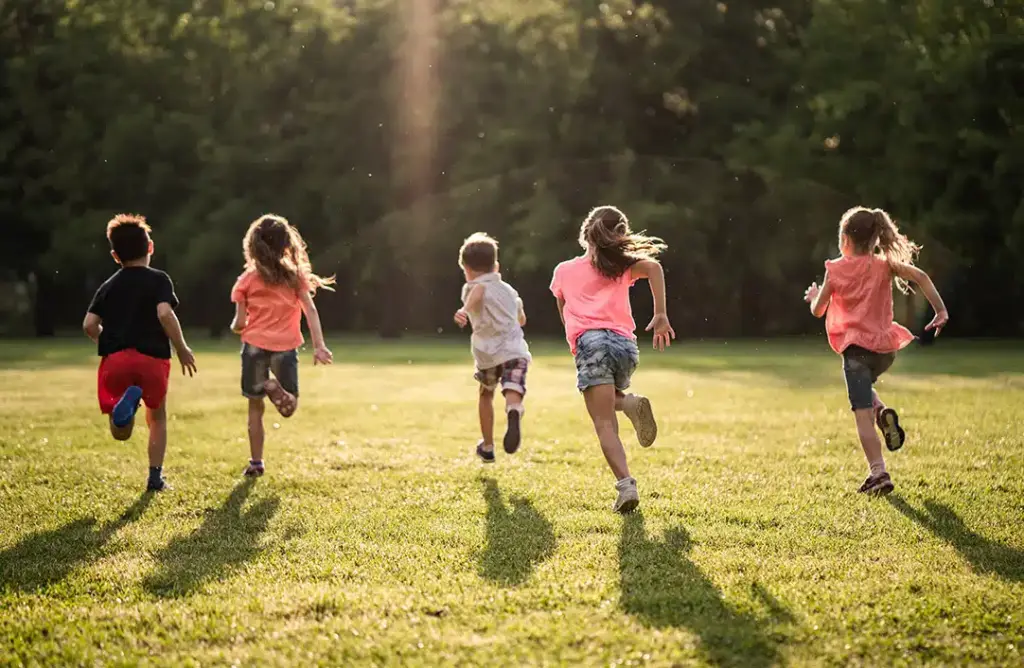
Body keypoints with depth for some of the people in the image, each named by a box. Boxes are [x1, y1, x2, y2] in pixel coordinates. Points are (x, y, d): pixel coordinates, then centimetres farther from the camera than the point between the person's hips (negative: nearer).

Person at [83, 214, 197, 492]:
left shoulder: (108, 286, 15)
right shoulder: (159, 280, 3)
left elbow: (89, 325, 6)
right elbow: (165, 314, -13)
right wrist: (182, 349, -3)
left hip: (115, 358, 2)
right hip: (153, 357, -1)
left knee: (120, 434, 2)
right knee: (157, 417, 23)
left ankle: (126, 403, -32)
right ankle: (156, 476, 18)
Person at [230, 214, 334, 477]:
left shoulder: (247, 280, 1)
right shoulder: (295, 276, 3)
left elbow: (239, 323, 0)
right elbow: (310, 311, -6)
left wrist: (235, 327, 24)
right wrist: (319, 346, -9)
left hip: (255, 345, 0)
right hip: (286, 347, 0)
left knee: (255, 406, 12)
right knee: (289, 408, 9)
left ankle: (256, 462, 10)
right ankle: (275, 389, -24)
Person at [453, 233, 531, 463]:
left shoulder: (472, 288, 6)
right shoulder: (509, 290, 25)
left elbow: (479, 291, -22)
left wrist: (465, 310, -40)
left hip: (488, 352, -2)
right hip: (515, 350, 2)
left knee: (486, 394, 23)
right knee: (513, 392, -17)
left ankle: (487, 447, 38)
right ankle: (514, 412, -55)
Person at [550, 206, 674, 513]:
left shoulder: (563, 271, 22)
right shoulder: (622, 267, 20)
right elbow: (653, 266, -1)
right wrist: (661, 316, -6)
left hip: (590, 341, -2)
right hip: (626, 343, 2)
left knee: (605, 424, -8)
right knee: (608, 400, 30)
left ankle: (626, 485, -29)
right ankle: (631, 403, -5)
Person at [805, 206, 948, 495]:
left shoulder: (835, 269, 0)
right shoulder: (884, 265, 5)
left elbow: (817, 311, 6)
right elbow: (920, 277, -9)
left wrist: (813, 296, 28)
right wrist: (941, 311, -6)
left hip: (856, 347, -4)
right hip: (886, 347, 4)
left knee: (863, 413, -4)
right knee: (863, 387, 32)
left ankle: (879, 473, -13)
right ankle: (884, 414, 2)